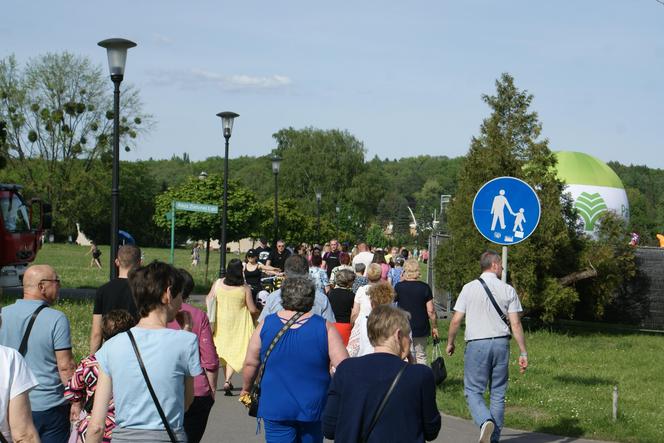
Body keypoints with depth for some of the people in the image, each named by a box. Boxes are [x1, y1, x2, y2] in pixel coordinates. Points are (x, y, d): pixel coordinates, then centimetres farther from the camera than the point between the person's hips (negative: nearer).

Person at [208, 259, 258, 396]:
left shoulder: (218, 283, -7)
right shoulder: (245, 288, -12)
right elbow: (252, 309, -7)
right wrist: (259, 310, 15)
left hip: (221, 322, 3)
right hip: (238, 323, -3)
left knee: (224, 350, 16)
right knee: (236, 351, 2)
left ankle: (227, 381, 23)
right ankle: (227, 381, -14)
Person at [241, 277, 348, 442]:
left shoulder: (265, 325, -5)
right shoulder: (325, 328, -9)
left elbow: (250, 363, 1)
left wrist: (246, 388, 18)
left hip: (275, 408, 0)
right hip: (313, 409, 0)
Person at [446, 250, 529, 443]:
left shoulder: (469, 288, 0)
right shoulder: (508, 290, 2)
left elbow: (456, 320, -1)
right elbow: (516, 324, -2)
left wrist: (450, 342, 15)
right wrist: (523, 352, 3)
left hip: (476, 344, -2)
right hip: (501, 343, 2)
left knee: (473, 390, 3)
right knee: (498, 393, 10)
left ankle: (485, 421, -23)